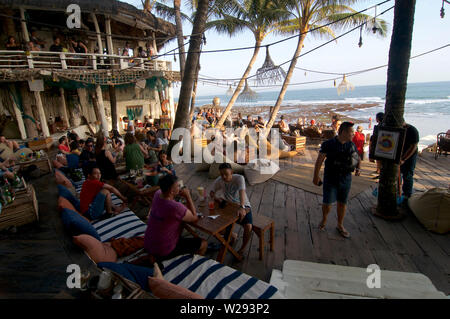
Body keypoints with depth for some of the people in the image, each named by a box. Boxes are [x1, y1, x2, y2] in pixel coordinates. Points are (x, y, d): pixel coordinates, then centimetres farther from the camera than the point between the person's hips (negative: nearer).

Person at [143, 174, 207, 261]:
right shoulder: (175, 207, -33)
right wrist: (188, 196, -15)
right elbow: (194, 218, -16)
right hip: (163, 252, -8)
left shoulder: (158, 193, -9)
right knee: (203, 244, 3)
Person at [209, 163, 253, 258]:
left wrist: (242, 207, -53)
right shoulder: (219, 181, -9)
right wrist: (216, 198, -22)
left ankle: (242, 249, 0)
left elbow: (242, 192, -36)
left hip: (244, 206, -4)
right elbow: (211, 192, 2)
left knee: (248, 226, -29)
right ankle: (232, 236, 22)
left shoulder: (239, 178, -22)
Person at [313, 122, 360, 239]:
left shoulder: (351, 145, 2)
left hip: (346, 178, 4)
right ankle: (324, 220, 30)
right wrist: (316, 176, -5)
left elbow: (357, 160, 17)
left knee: (342, 203, 12)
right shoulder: (328, 144, -11)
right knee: (327, 203, 0)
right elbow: (319, 161, -7)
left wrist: (355, 160, -3)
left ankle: (340, 225, 31)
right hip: (330, 179, -3)